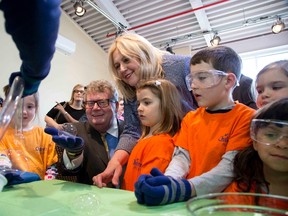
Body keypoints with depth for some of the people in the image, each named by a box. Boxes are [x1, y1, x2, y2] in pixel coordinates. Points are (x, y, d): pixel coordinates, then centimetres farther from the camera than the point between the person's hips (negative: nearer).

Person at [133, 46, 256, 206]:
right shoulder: (190, 118, 12)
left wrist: (184, 189, -27)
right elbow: (181, 156, 3)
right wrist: (168, 181, -18)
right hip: (189, 200, 4)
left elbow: (230, 167, -14)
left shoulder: (246, 117, -5)